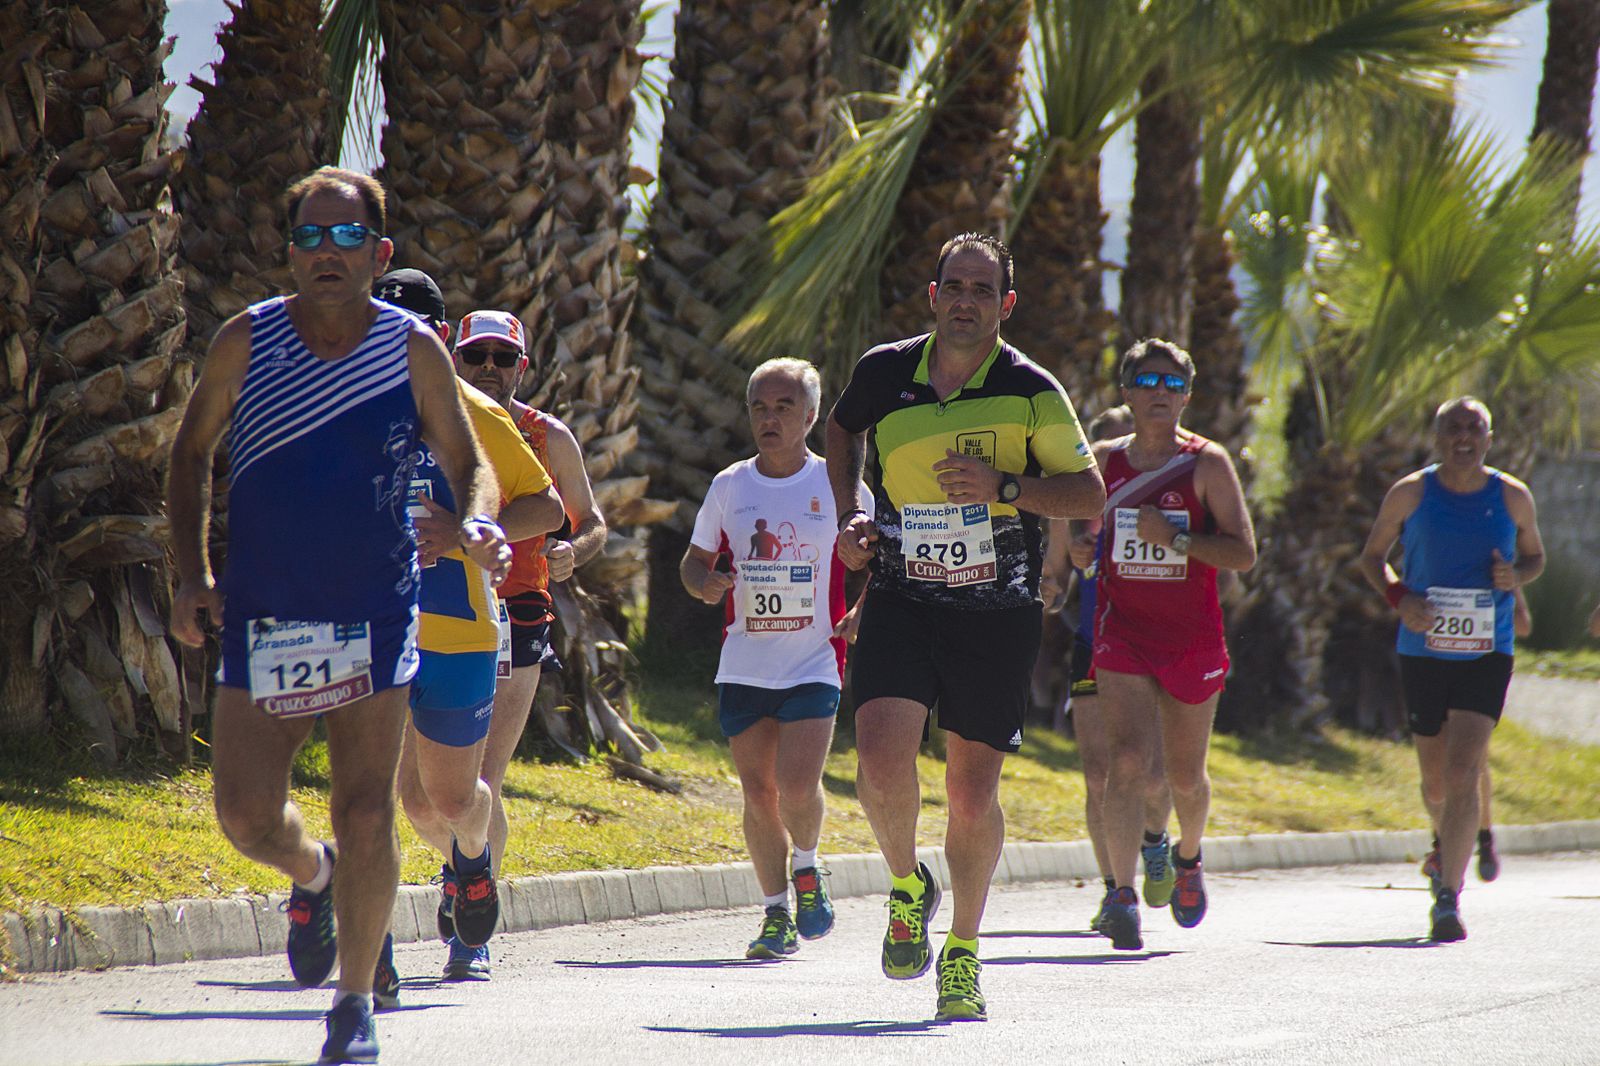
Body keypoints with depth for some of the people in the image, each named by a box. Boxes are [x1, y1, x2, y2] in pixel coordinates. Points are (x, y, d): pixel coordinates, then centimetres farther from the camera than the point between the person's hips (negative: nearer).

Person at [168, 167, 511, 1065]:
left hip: (375, 619, -1)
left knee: (366, 820, -7)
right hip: (261, 618, 1)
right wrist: (192, 576, 0)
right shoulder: (245, 343, -2)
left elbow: (471, 463, 4)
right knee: (246, 817, 0)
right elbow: (192, 454, 10)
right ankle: (313, 875, 36)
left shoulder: (413, 351, -4)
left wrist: (478, 526, -18)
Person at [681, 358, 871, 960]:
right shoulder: (729, 487, 6)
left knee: (797, 786, -17)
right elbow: (694, 560, 16)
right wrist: (705, 583, -7)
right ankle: (776, 915, 17)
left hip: (814, 667, -3)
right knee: (758, 793, 4)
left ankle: (806, 869, 13)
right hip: (743, 668, 3)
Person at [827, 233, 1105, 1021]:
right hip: (901, 602, 1)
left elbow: (1090, 493, -2)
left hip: (998, 616, -1)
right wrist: (848, 518, 11)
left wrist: (1005, 487, -18)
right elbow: (842, 427, 24)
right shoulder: (885, 373, 1)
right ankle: (907, 887, 12)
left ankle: (963, 952, 23)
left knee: (972, 794, 2)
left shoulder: (1030, 392, -5)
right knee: (882, 762, -18)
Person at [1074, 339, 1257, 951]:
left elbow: (1243, 554, -11)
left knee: (1186, 777, 12)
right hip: (1121, 632, 1)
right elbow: (1078, 534, 20)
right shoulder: (1104, 462, 4)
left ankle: (1188, 857, 44)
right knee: (1128, 760, -18)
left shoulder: (1207, 464, -5)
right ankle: (1122, 896, -22)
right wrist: (1077, 551, -2)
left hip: (1192, 639, 0)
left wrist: (1174, 538, -22)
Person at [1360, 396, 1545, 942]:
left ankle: (1448, 897, -17)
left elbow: (1534, 555, 16)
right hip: (1423, 653, 1)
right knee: (1435, 783, 11)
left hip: (1486, 656, -1)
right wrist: (1398, 597, -11)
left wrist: (1515, 576, -8)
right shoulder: (1409, 493, -2)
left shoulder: (1513, 497, 0)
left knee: (1462, 773, -16)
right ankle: (1448, 845, 45)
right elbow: (1372, 556, 9)